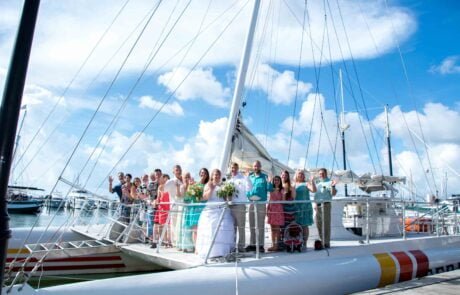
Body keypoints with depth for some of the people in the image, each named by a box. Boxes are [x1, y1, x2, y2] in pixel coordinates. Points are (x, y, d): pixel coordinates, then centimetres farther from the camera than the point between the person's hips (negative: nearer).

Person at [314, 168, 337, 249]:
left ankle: (326, 243, 2)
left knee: (326, 224, -4)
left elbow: (333, 193, -16)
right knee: (318, 224, 12)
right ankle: (322, 242, 24)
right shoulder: (317, 182, 17)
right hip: (318, 205, 7)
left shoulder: (329, 182, -4)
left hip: (325, 204, -7)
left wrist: (333, 186, -33)